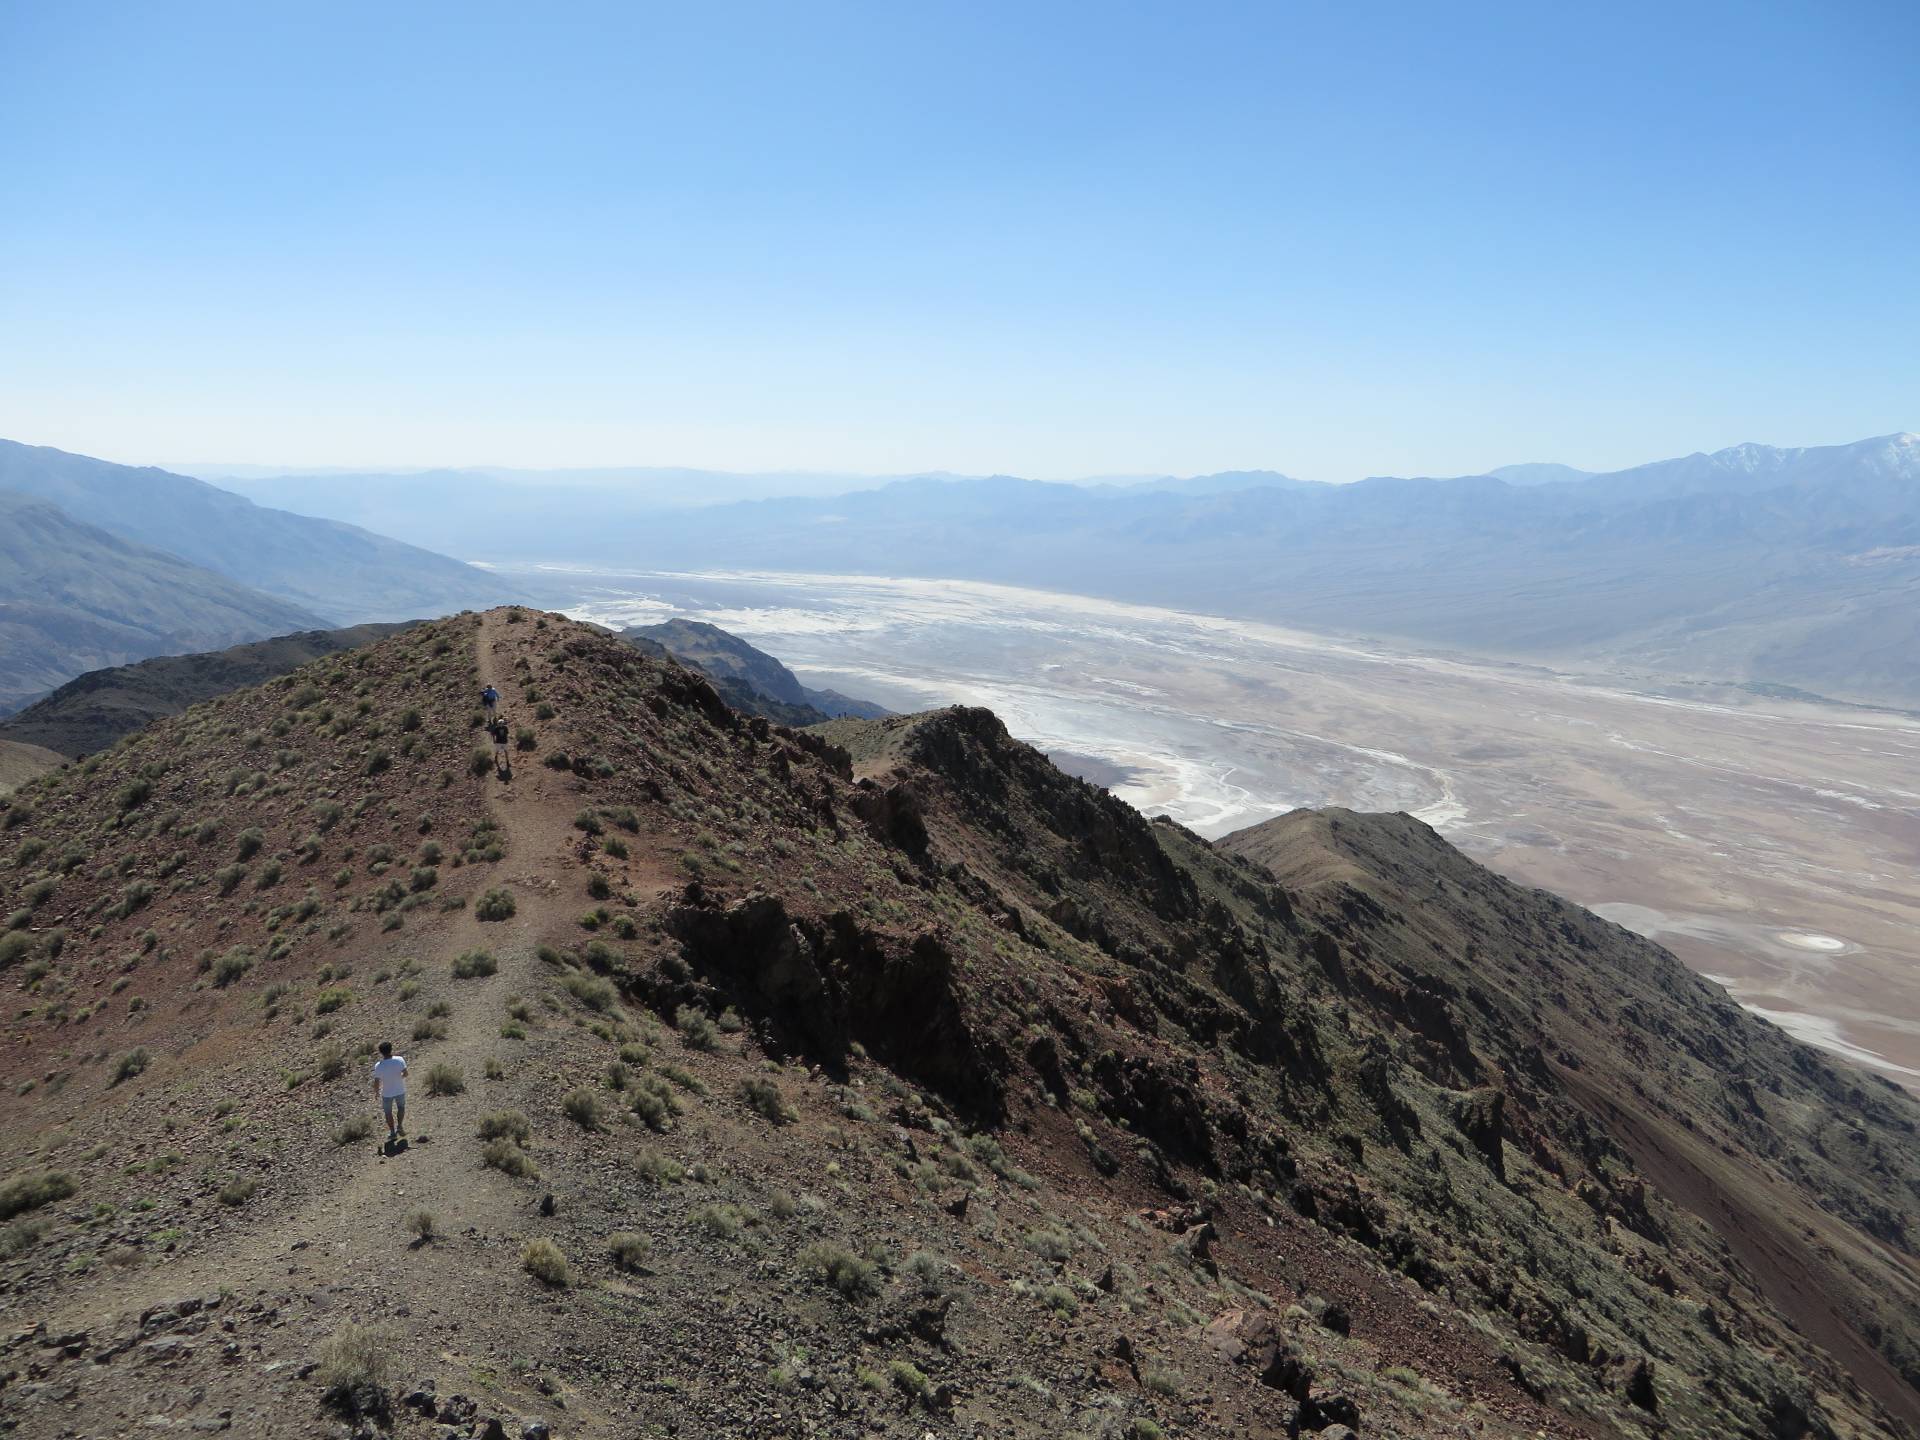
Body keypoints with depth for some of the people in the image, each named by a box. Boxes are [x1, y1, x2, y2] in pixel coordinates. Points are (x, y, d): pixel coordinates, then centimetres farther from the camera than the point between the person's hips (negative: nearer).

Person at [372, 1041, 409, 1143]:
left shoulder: (378, 1066, -24)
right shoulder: (400, 1060, -22)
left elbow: (376, 1082, -16)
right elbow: (405, 1073, -12)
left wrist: (376, 1092, 3)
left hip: (387, 1093, -1)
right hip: (400, 1090, 1)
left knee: (388, 1112, 20)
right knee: (401, 1107, 29)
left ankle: (392, 1133, 28)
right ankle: (399, 1126, 24)